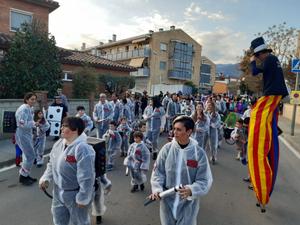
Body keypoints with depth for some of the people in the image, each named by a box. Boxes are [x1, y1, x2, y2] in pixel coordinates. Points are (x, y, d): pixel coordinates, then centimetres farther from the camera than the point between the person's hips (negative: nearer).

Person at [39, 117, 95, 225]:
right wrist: (46, 178, -3)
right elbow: (51, 164, 12)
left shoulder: (82, 149, -30)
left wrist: (83, 198, -22)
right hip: (58, 192, 7)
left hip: (75, 195, -7)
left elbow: (86, 177, -27)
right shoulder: (58, 143, -3)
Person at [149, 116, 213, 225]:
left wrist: (191, 190, -27)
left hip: (188, 203, -2)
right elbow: (158, 172, -2)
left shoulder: (199, 153, -13)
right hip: (167, 201, 2)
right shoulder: (167, 149, -9)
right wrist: (157, 189, -17)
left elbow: (205, 180, -10)